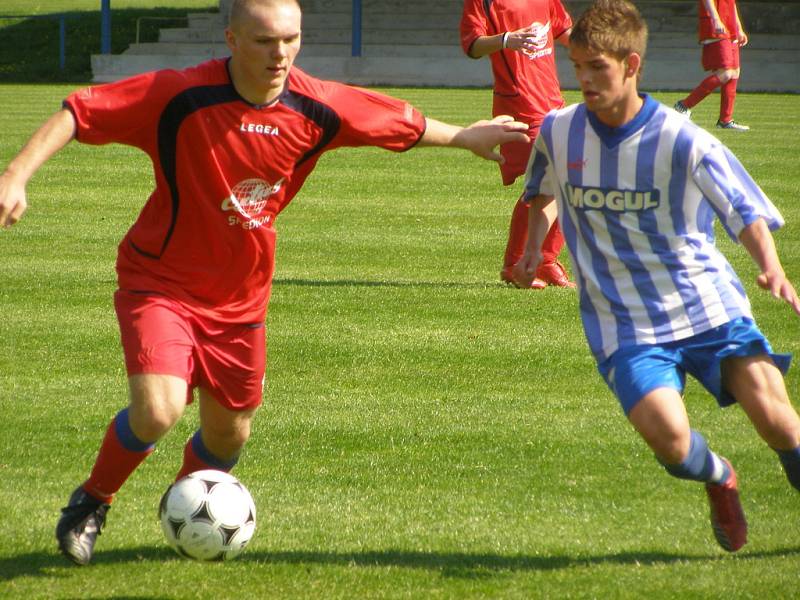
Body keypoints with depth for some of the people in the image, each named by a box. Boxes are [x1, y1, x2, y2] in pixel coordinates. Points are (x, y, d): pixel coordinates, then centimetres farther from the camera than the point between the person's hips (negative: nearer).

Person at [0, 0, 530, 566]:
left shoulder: (317, 107, -11)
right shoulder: (179, 96, -24)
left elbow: (403, 122, 7)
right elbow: (80, 112, -24)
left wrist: (464, 136, 21)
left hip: (240, 296, 5)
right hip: (161, 282, -5)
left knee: (229, 434, 14)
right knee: (158, 410, -24)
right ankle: (92, 502, 5)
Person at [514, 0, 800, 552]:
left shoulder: (684, 143, -11)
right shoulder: (558, 132, 0)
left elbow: (748, 215, -13)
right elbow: (543, 193, 25)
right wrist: (533, 248, 15)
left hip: (709, 306, -1)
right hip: (627, 324, 1)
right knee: (667, 435, -21)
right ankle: (720, 481, 15)